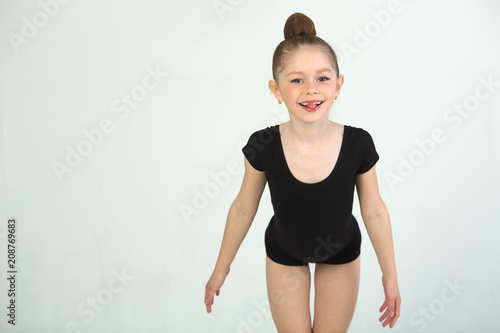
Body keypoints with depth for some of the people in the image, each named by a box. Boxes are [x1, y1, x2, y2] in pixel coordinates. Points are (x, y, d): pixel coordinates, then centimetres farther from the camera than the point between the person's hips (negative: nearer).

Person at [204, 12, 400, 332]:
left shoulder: (358, 144, -26)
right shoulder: (263, 146, -27)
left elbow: (375, 211, -12)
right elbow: (243, 208, -11)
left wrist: (390, 276, -3)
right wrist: (221, 269, -1)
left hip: (342, 254, 1)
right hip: (283, 256, 0)